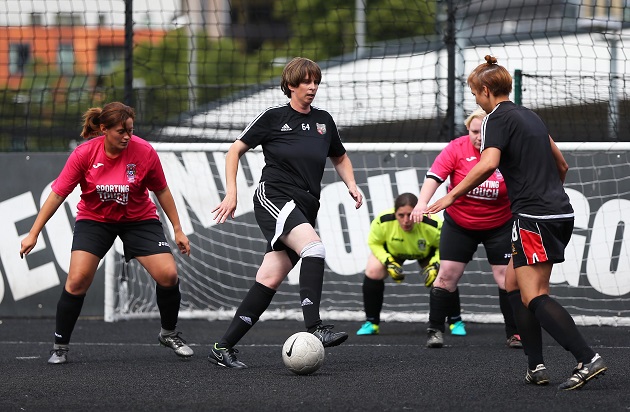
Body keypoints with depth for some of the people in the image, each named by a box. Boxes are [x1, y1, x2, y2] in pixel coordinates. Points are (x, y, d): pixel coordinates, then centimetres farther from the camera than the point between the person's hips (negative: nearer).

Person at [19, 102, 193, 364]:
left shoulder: (144, 152, -19)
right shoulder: (84, 154, -20)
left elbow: (161, 191, -3)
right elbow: (58, 194, -12)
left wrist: (177, 230, -1)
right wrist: (33, 234, -12)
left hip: (139, 219, 1)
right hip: (94, 219, -1)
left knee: (168, 275, -12)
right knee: (77, 281, -17)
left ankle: (169, 334, 14)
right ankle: (60, 347, 0)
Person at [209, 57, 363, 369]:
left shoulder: (323, 121, 15)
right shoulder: (273, 118, 1)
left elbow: (340, 158, 31)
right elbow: (235, 150, 6)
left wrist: (351, 185, 11)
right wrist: (231, 193, -4)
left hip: (305, 208, 5)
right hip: (273, 197, -5)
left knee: (270, 280, -2)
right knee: (314, 247, -32)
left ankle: (223, 348, 3)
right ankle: (313, 327, -40)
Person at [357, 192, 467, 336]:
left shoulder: (433, 225, -38)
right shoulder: (383, 221, -38)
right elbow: (374, 243, -18)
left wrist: (435, 266, -34)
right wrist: (389, 262, -31)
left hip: (426, 253, -1)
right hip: (391, 251, 1)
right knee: (373, 272, -21)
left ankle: (456, 323, 1)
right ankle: (371, 323, -3)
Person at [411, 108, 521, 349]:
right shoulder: (457, 149, -15)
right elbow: (434, 176, -23)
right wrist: (422, 203, -38)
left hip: (499, 227, 0)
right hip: (459, 224, 1)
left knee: (506, 277, -3)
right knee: (447, 275, -3)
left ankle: (514, 334, 8)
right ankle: (435, 330, 8)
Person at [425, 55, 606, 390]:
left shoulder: (497, 118, -7)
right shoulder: (530, 116, 20)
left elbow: (488, 163, -25)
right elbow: (561, 165, 28)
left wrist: (452, 195, -22)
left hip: (534, 216, -9)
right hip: (560, 212, 9)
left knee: (534, 297, -10)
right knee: (514, 284, 15)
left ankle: (588, 359, -23)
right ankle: (536, 366, 7)